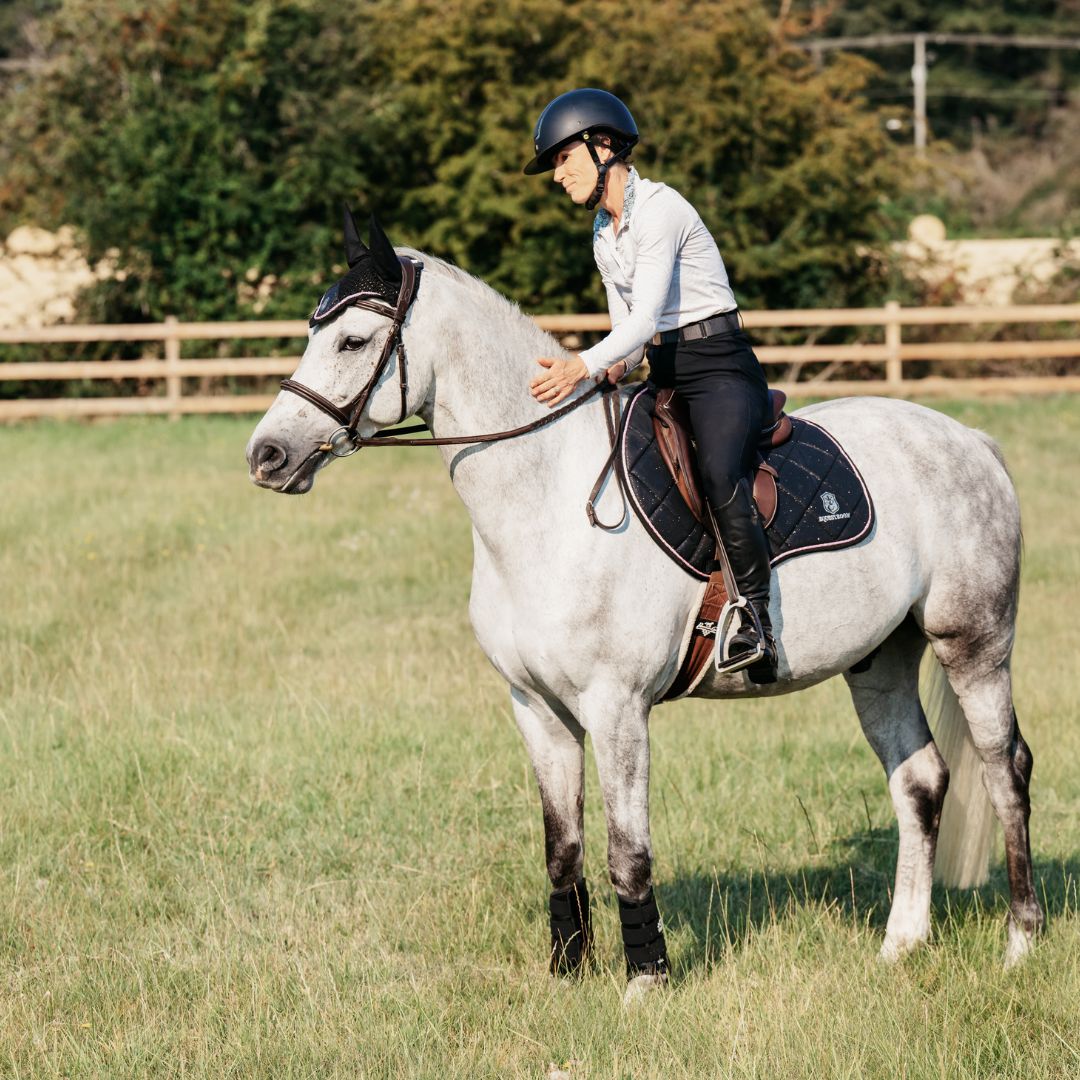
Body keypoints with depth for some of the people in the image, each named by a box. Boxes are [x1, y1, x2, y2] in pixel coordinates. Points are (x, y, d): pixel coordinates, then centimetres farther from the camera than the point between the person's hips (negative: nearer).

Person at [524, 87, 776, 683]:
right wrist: (617, 366, -6)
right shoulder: (604, 231, 14)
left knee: (719, 475, -33)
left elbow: (646, 317, -22)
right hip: (664, 376, 10)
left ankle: (756, 621, -29)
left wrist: (585, 365, -36)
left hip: (720, 369, -10)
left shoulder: (659, 209, -14)